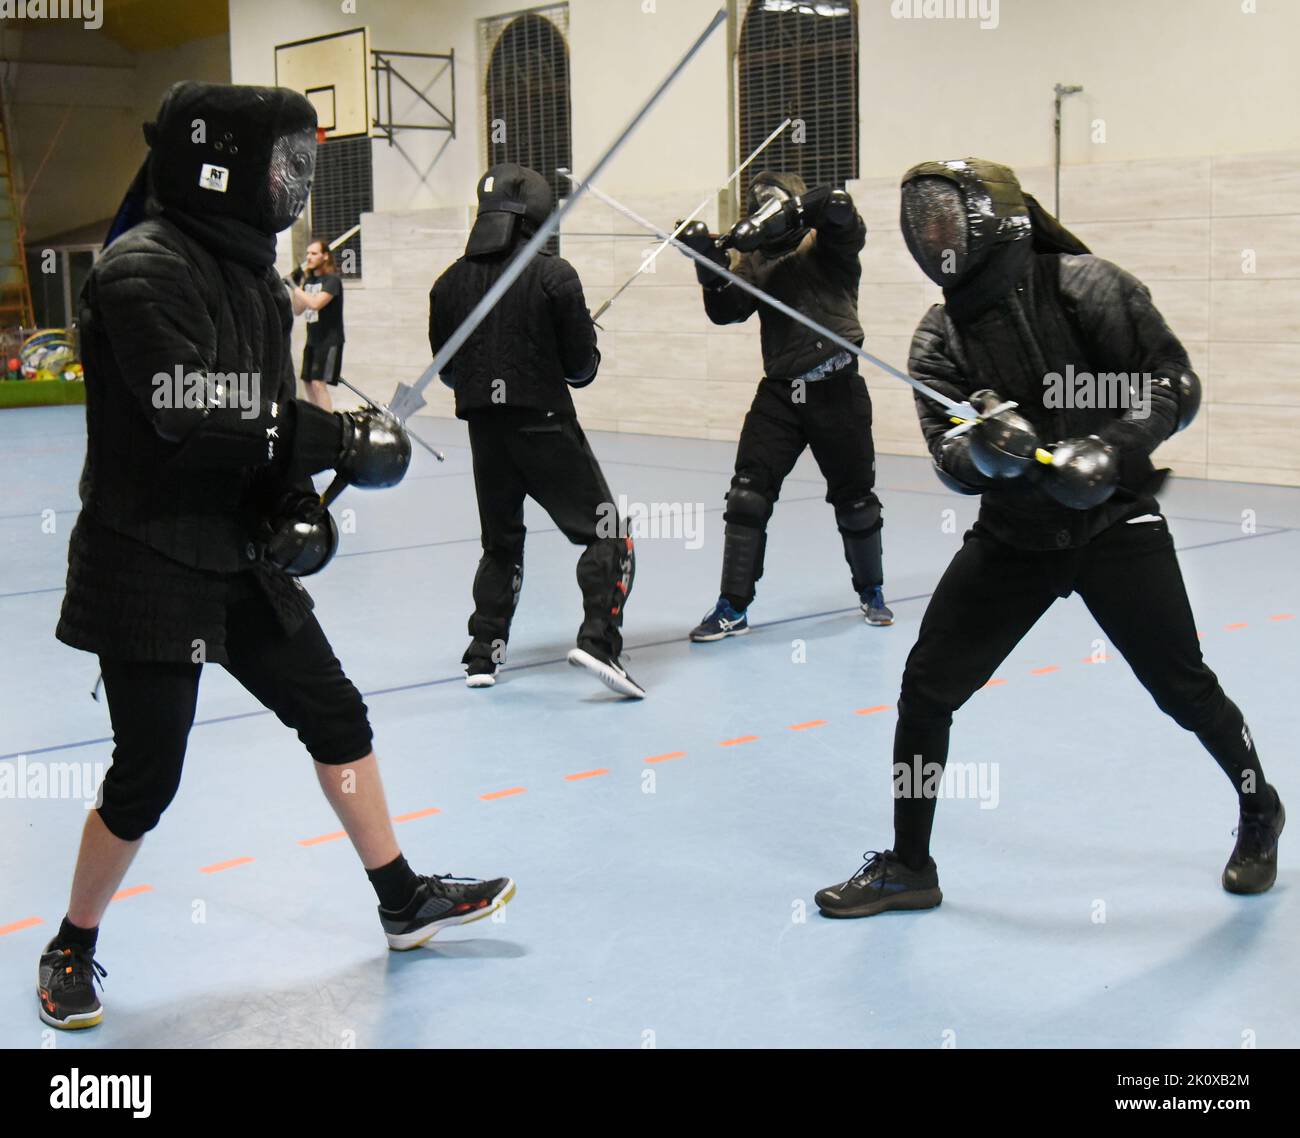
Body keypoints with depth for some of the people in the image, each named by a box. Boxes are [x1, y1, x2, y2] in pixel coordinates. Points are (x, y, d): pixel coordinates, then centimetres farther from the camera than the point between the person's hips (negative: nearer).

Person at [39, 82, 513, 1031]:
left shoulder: (244, 262, 8)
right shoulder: (144, 268, -18)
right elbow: (192, 414, -29)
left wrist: (295, 500, -4)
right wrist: (340, 440, -24)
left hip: (240, 555, 8)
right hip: (150, 567, -8)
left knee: (336, 715, 13)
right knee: (146, 777, 1)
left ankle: (405, 901, 29)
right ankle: (72, 952, 24)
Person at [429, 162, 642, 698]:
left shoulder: (450, 282, 4)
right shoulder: (553, 275, -9)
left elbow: (447, 372, 10)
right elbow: (582, 367, -6)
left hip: (484, 429, 5)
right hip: (544, 425, -5)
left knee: (501, 543, 20)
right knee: (606, 535, 3)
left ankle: (483, 655, 18)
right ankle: (597, 640, -13)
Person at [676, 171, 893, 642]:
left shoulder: (831, 244, -1)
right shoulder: (755, 261, 9)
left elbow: (835, 206, -22)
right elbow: (725, 311, -4)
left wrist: (773, 222, -31)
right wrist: (709, 262, -19)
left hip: (836, 388, -2)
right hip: (780, 391, 3)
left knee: (854, 500, 11)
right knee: (747, 497, -8)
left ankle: (871, 592, 34)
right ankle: (733, 609, -1)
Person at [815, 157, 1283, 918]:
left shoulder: (1083, 285, -12)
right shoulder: (941, 336, 0)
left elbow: (1176, 383, -12)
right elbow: (953, 463, -10)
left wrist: (1110, 449, -27)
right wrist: (985, 451, -33)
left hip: (1114, 526, -4)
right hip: (1014, 535, 4)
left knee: (1183, 689, 5)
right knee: (927, 689, -2)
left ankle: (1259, 814, 35)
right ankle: (909, 866, 14)